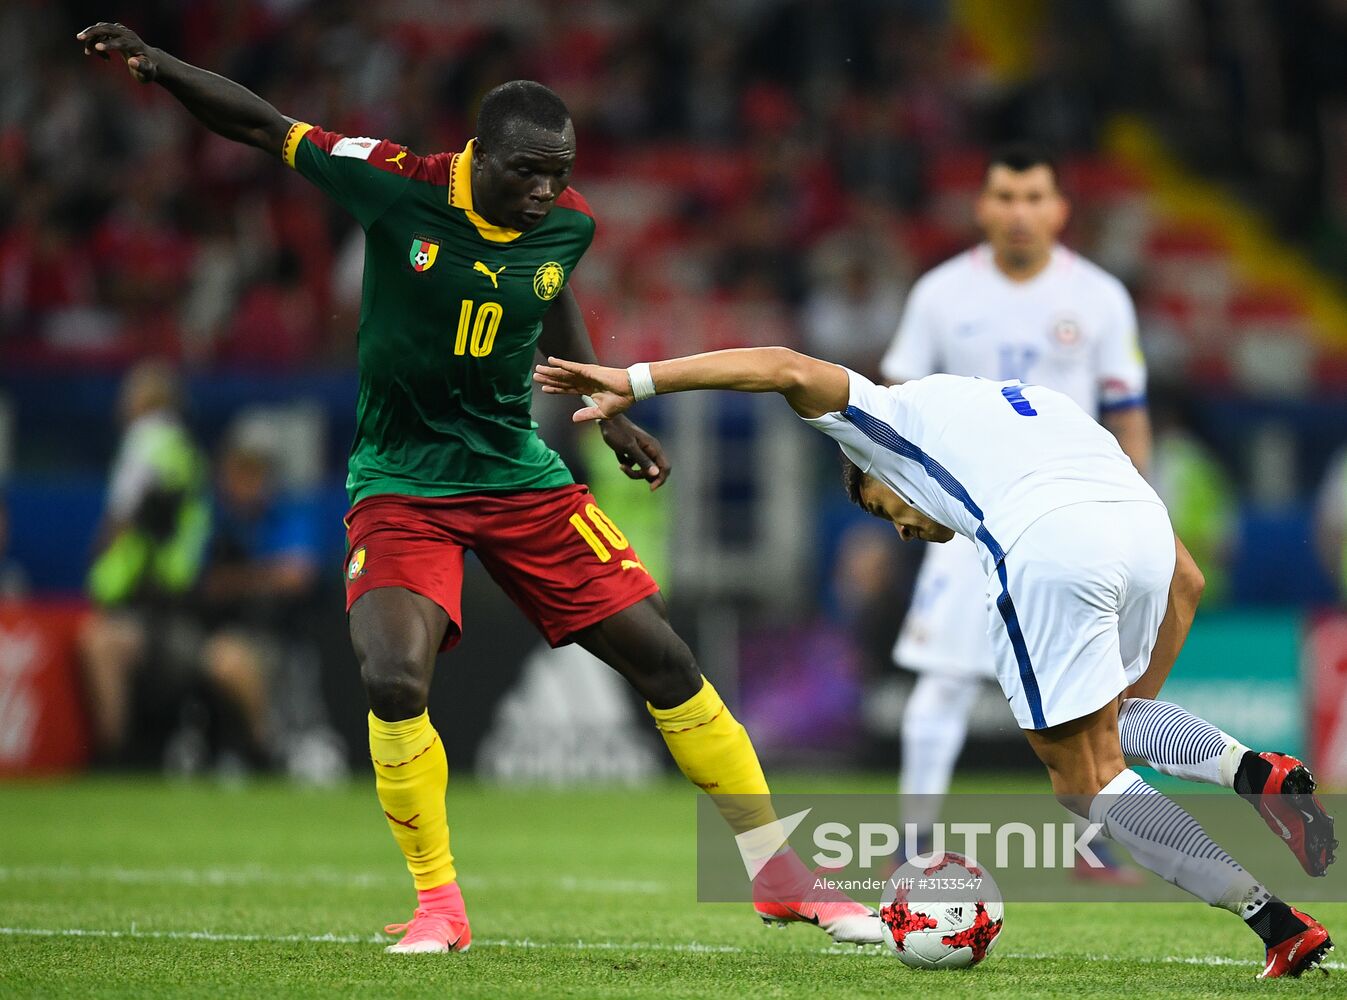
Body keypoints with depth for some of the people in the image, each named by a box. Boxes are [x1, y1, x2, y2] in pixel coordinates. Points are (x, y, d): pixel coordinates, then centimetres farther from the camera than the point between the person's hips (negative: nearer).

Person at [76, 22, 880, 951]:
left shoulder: (569, 223, -6)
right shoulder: (398, 185, -17)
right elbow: (263, 124, -11)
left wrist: (608, 411, 19)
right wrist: (158, 64, -25)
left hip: (519, 474, 3)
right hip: (400, 483, -3)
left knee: (664, 661, 0)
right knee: (394, 679, -25)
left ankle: (783, 878, 14)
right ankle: (439, 907, -4)